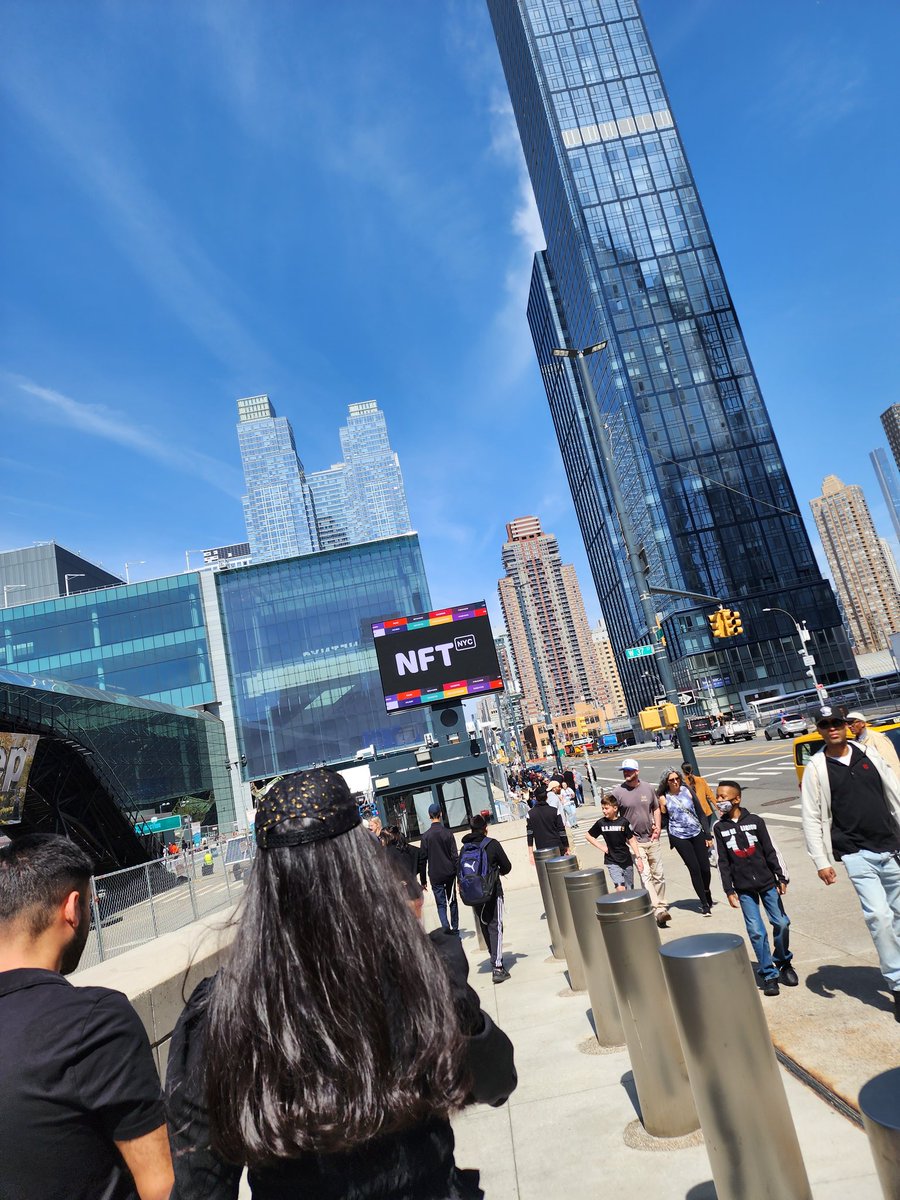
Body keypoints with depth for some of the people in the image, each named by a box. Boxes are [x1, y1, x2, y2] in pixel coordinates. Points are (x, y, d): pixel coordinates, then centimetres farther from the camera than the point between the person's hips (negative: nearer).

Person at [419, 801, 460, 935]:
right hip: (450, 874, 1)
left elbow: (423, 859, -4)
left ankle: (446, 925, -15)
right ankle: (455, 927, 20)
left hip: (435, 876, -1)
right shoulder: (448, 833, -4)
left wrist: (422, 880, 2)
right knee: (452, 901, 16)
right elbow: (455, 855, -4)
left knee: (441, 904, 5)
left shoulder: (425, 836, -6)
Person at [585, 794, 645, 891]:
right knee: (620, 889, -14)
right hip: (612, 862, -1)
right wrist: (601, 846, 0)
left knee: (629, 891, 10)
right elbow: (588, 835, 8)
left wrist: (638, 857, -6)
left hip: (627, 861, 1)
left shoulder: (623, 822, -9)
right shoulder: (601, 823, -5)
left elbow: (631, 840, -2)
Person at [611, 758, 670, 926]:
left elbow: (656, 809, 14)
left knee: (659, 875, 11)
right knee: (646, 876, -12)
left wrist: (658, 827, 2)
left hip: (652, 839, 4)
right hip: (635, 842, -4)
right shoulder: (617, 792, -7)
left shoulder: (648, 788, 3)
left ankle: (661, 905, 25)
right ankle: (659, 910, -15)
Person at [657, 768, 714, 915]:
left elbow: (701, 814, 2)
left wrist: (708, 835, 0)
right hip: (679, 837, -2)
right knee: (694, 869, -4)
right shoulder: (663, 798, -4)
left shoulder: (687, 791, -1)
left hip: (697, 833, 2)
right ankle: (704, 904, 10)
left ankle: (707, 893, 35)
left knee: (705, 868, 4)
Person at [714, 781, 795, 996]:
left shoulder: (755, 821, -4)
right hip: (744, 888, 0)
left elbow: (770, 851, 0)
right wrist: (729, 891, -1)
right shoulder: (720, 827, -1)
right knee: (756, 931, -3)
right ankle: (769, 975, 9)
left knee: (781, 923, 3)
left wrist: (781, 878, -2)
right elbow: (723, 862, 1)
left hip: (767, 882, 0)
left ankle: (783, 963, 27)